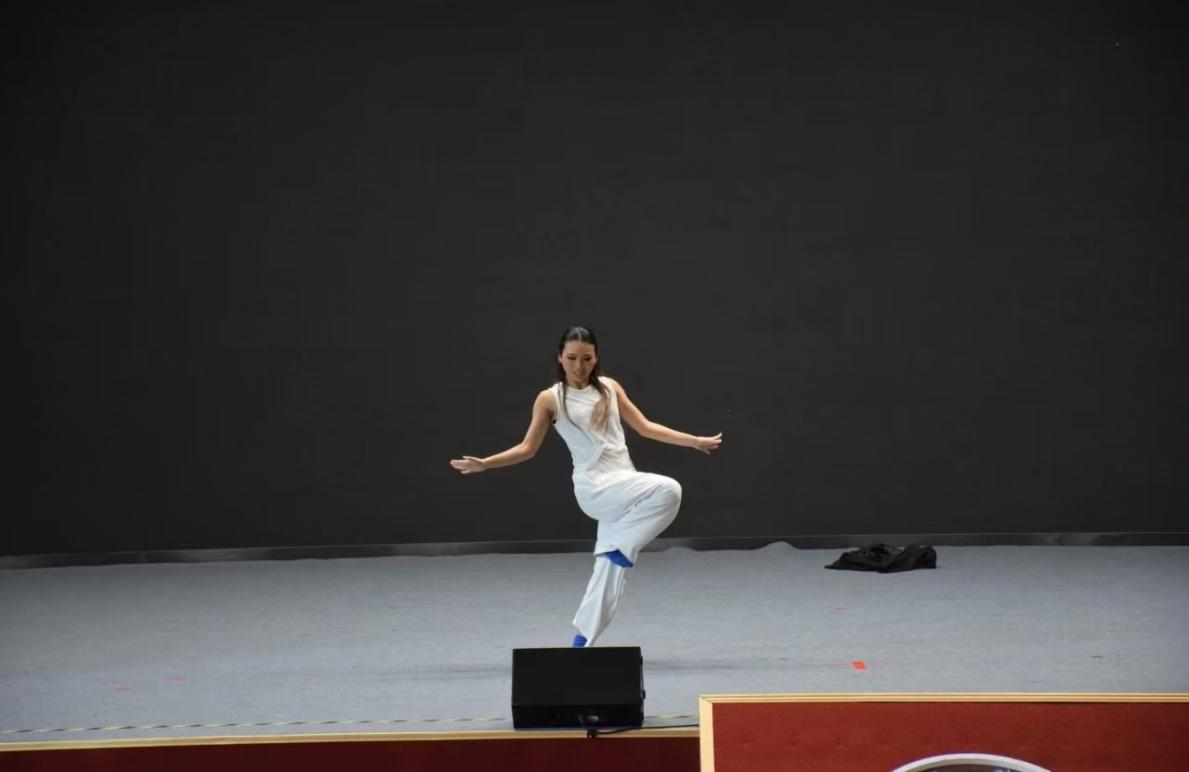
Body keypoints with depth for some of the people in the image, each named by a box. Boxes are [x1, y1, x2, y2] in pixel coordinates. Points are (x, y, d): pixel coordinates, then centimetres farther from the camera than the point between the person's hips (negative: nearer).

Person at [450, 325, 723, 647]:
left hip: (624, 485, 5)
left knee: (611, 566, 5)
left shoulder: (610, 388, 12)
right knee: (667, 490, -28)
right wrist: (484, 464, -7)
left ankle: (584, 638, 15)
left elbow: (645, 427, 17)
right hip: (595, 487, -5)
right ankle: (623, 547, -12)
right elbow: (528, 448, 5)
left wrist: (694, 442, 14)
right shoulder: (550, 399, 1)